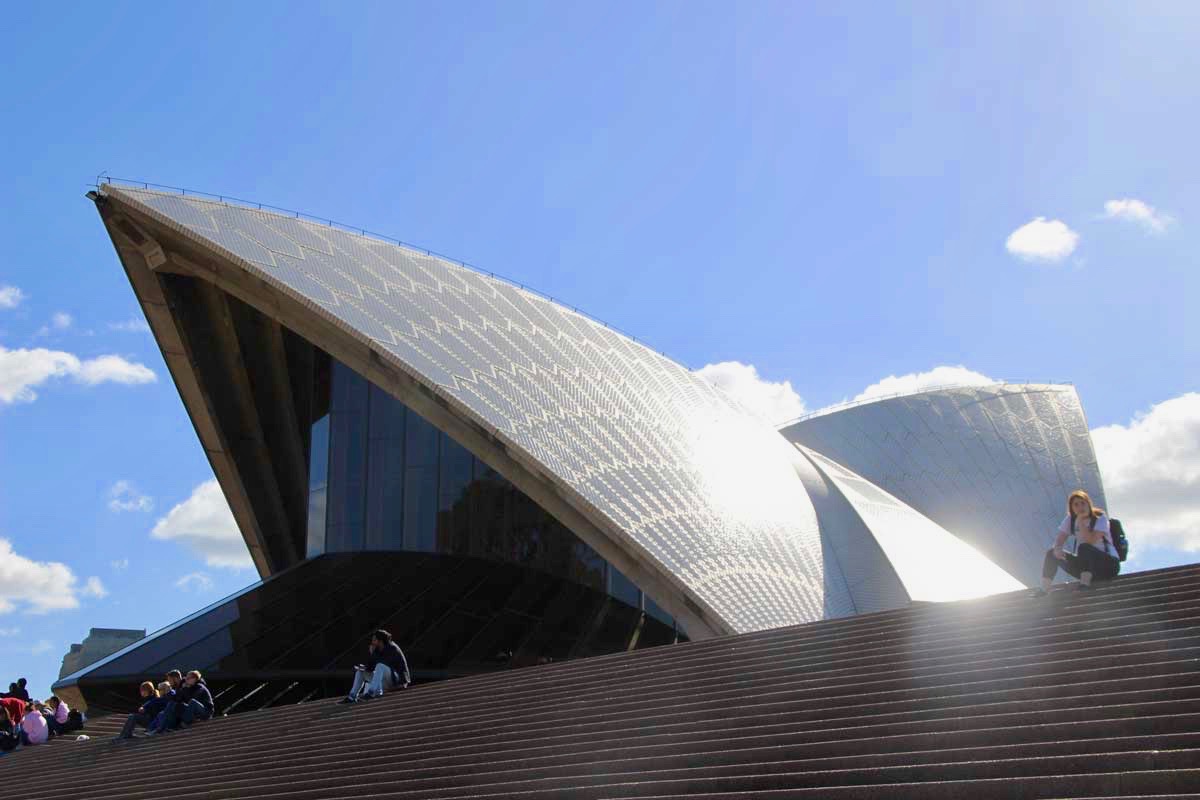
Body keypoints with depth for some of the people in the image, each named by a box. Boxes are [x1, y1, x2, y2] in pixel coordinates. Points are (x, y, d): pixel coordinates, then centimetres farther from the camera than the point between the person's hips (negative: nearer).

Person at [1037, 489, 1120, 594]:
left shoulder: (1100, 517, -12)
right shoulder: (1070, 519, 4)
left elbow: (1091, 541, -26)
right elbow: (1060, 539, -4)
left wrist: (1081, 522, -24)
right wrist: (1057, 549, -25)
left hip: (1108, 563, -5)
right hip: (1086, 564, 5)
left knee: (1084, 547, -34)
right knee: (1052, 553, -11)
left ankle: (1085, 583, -36)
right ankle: (1044, 589, -18)